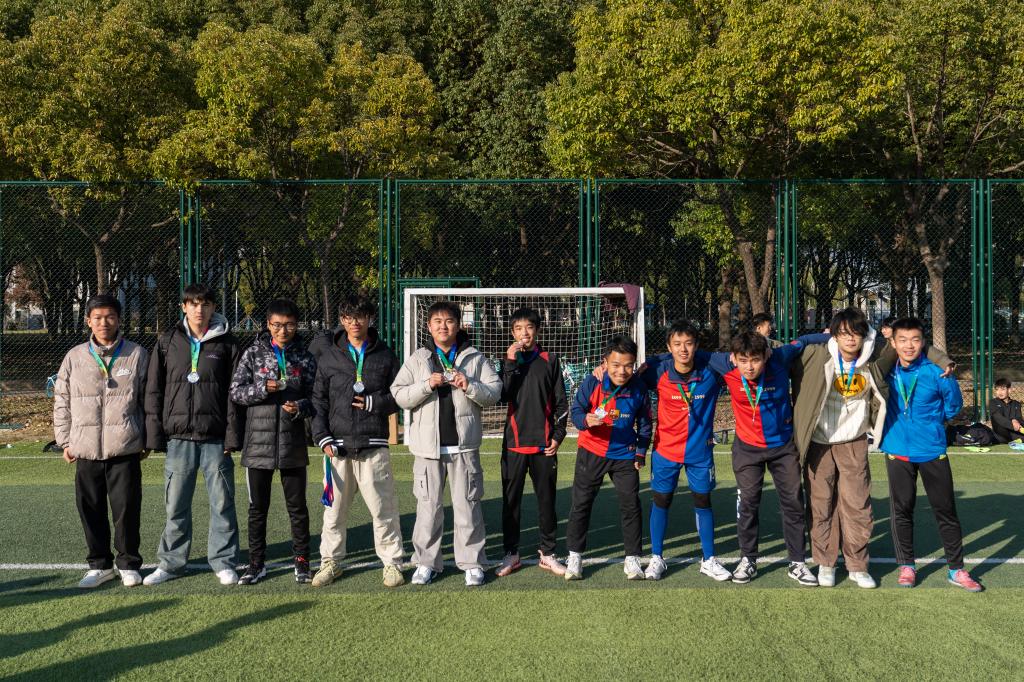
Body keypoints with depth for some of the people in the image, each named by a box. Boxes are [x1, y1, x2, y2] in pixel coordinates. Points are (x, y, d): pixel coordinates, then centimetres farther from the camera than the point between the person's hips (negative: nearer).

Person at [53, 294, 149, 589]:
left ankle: (128, 563, 18)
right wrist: (65, 441, 8)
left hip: (125, 449, -2)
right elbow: (62, 401, 12)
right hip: (86, 450, 3)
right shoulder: (74, 357, 7)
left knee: (127, 508, 2)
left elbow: (148, 399, 5)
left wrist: (147, 441, 4)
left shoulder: (137, 355, 2)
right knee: (91, 509, 9)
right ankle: (100, 564, 24)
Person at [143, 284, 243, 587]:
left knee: (222, 502, 4)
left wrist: (232, 435, -6)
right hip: (178, 437, 1)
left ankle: (223, 561, 16)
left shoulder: (227, 343, 3)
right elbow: (154, 392, 7)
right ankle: (171, 562, 22)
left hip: (216, 438, -1)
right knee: (176, 505, 8)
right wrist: (155, 436, 0)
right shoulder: (167, 343, 7)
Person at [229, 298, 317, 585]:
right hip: (258, 443, 0)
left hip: (293, 444, 0)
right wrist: (263, 389, -17)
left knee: (297, 506, 7)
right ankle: (257, 563, 21)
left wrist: (300, 407, -15)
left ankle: (302, 561, 20)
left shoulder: (305, 358, 5)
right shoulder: (253, 353, 3)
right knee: (257, 507, 9)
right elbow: (236, 391, 0)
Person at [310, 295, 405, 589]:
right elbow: (319, 399, 7)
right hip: (337, 446, 1)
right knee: (334, 508, 8)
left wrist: (373, 403, -9)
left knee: (382, 506, 0)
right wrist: (323, 438, -3)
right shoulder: (330, 355, 8)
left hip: (373, 445, -1)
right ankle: (331, 562, 23)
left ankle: (392, 562, 13)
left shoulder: (385, 355, 7)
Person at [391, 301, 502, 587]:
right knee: (428, 506, 6)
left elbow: (494, 392, 2)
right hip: (428, 446, 1)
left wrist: (469, 386, -15)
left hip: (464, 445, 0)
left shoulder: (475, 358, 6)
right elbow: (399, 396, -1)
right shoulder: (417, 359, 6)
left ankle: (472, 563, 14)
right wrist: (427, 385, -15)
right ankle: (426, 562, 18)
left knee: (468, 505, 4)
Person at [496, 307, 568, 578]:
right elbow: (503, 395, -9)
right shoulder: (509, 360, 6)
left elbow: (561, 402, 6)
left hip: (544, 443, 0)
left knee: (546, 499, 6)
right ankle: (511, 553, 15)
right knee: (510, 499, 5)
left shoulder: (549, 361, 5)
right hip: (514, 443, 0)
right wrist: (511, 363, -14)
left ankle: (547, 553, 17)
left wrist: (558, 435, -1)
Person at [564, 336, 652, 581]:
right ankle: (574, 556, 19)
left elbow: (644, 423, 5)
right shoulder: (592, 383, -16)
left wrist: (641, 451, 4)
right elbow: (576, 411, -13)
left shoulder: (639, 388, -9)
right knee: (581, 503, 5)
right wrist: (585, 420, -35)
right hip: (591, 453, -1)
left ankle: (632, 559, 15)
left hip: (625, 455, 1)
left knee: (631, 505, 2)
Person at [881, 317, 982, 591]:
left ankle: (956, 569, 18)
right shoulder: (887, 371, -5)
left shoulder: (936, 372, -11)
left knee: (946, 510, 6)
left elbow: (954, 404, 4)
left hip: (932, 451, -1)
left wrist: (932, 423, 7)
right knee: (901, 510, 7)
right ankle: (907, 566, 21)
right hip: (897, 451, 1)